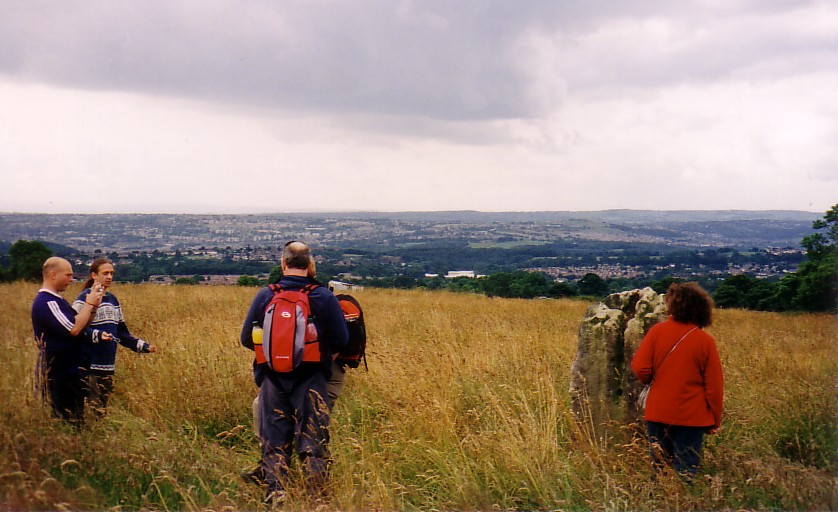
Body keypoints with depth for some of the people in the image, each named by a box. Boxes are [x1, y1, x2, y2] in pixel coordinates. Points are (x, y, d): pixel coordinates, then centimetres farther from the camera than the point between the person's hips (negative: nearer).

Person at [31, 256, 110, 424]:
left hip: (71, 370, 10)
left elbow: (79, 324, 16)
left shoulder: (55, 300, 15)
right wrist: (89, 304, -17)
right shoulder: (46, 302, -19)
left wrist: (93, 305, 1)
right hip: (61, 373, -10)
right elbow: (74, 329, -27)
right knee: (70, 420, -5)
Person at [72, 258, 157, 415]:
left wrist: (142, 345, 11)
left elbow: (122, 332, 20)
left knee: (102, 410, 10)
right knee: (92, 411, -9)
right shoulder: (84, 298, -7)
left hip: (108, 367, 7)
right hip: (89, 366, -7)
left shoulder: (113, 300, 15)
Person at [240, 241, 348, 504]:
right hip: (311, 379, -1)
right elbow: (341, 340, -2)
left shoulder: (264, 296, -1)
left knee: (274, 442, 9)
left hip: (273, 378, 1)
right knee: (313, 442, 6)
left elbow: (247, 338, 4)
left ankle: (275, 495, 8)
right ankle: (317, 498, 6)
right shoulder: (325, 297, -5)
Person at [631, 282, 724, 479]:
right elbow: (714, 386, -3)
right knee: (685, 473, 4)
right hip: (692, 417, 0)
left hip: (658, 414, 1)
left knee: (658, 469, 11)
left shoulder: (657, 331, -7)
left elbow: (640, 370, -9)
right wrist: (715, 420, 8)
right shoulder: (706, 341, -5)